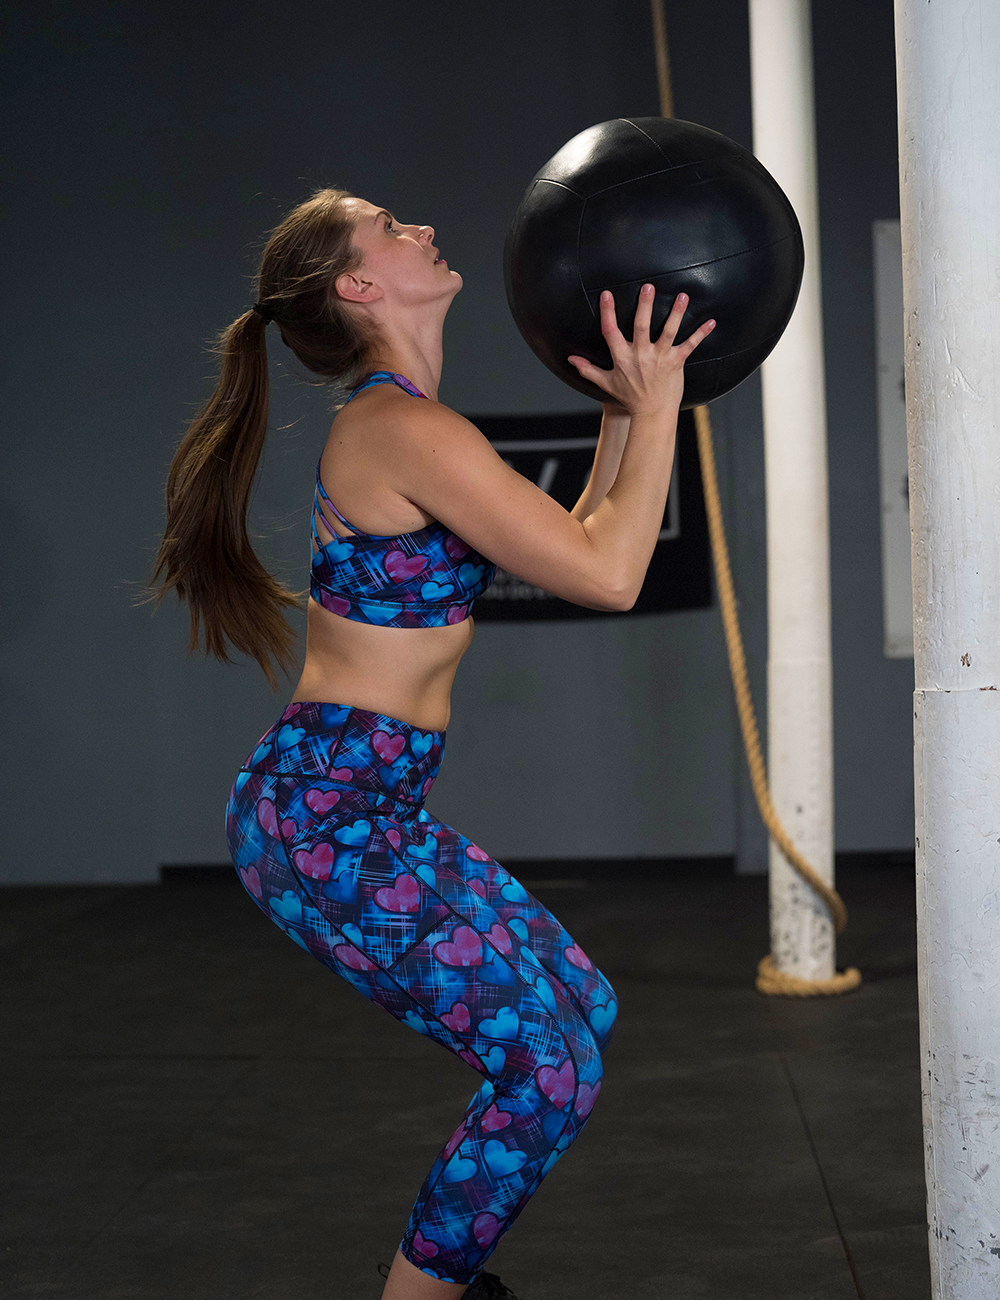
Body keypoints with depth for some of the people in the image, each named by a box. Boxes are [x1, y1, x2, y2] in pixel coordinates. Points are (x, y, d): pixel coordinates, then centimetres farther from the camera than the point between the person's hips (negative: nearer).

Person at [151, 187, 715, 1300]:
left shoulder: (395, 424, 15)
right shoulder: (408, 430, -17)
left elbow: (574, 542, 20)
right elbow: (608, 576, -16)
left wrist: (622, 412, 15)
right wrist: (657, 405, -8)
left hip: (354, 809, 10)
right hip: (328, 821, -10)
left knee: (583, 1008, 16)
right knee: (546, 1069, -5)